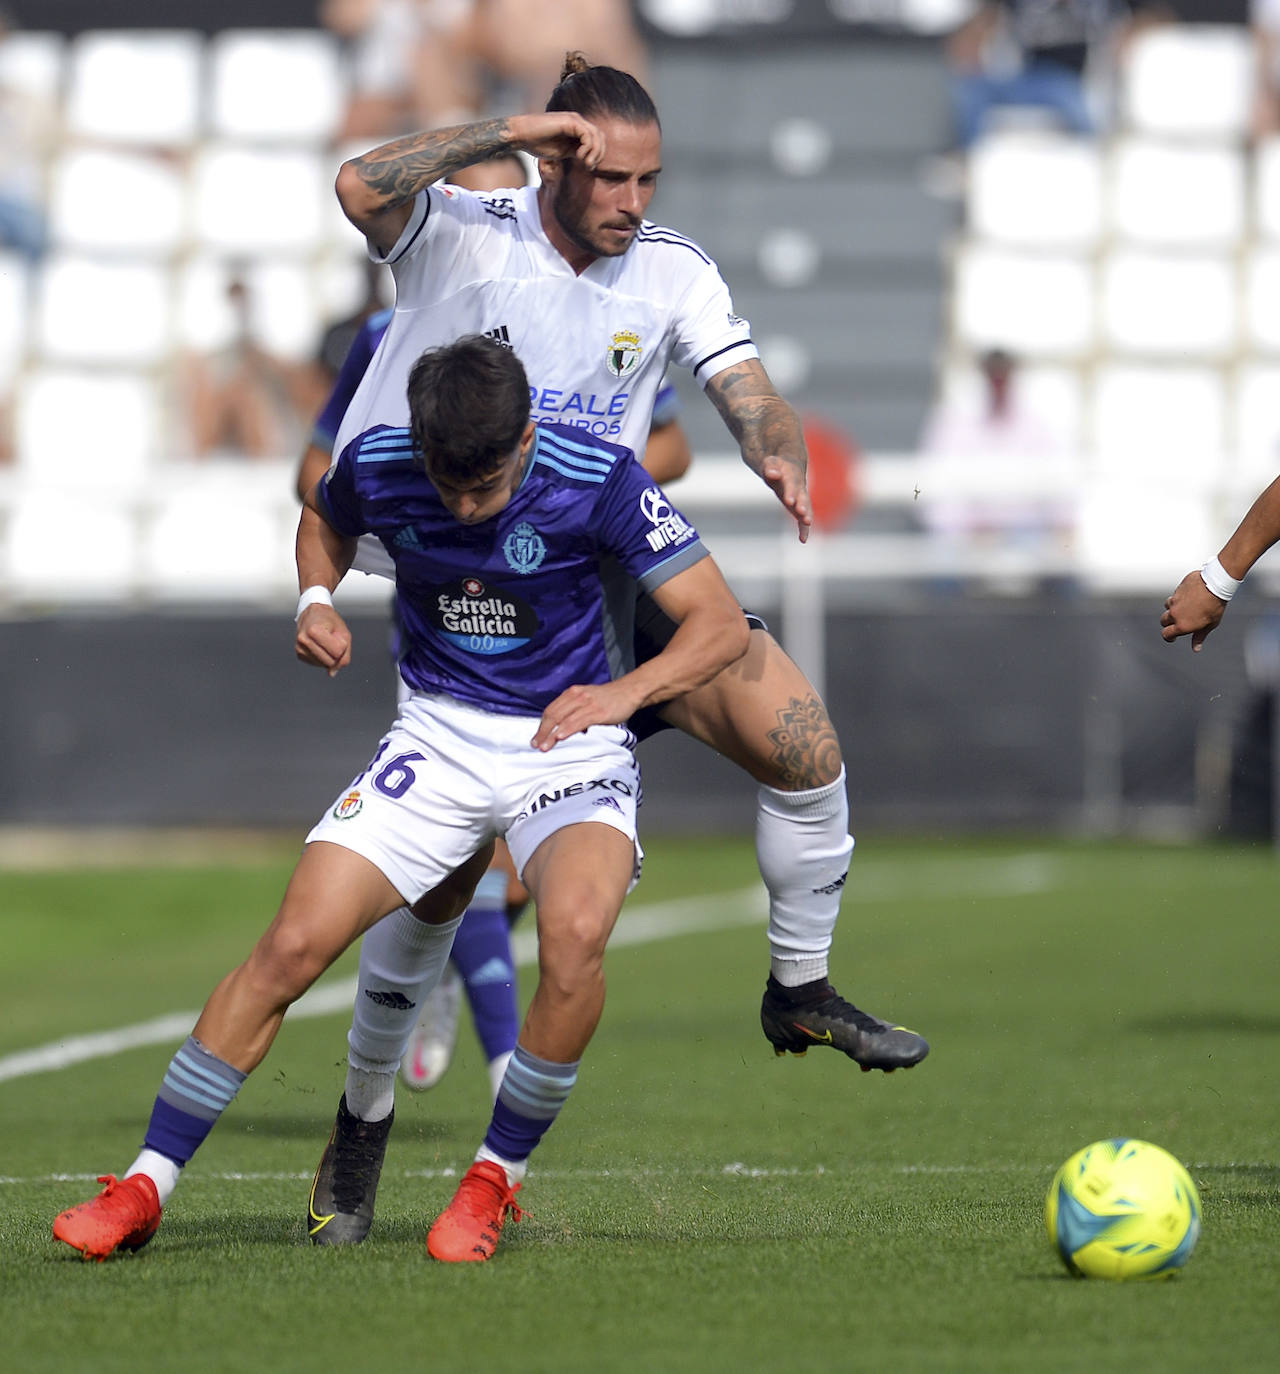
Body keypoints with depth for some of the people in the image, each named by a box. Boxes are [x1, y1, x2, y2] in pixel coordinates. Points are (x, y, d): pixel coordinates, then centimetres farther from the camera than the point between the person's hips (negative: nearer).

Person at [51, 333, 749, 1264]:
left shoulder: (599, 480, -18)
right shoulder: (377, 466, -9)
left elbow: (721, 625, -14)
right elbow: (324, 520, 18)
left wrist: (626, 690, -31)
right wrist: (316, 600, -2)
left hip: (570, 744, -2)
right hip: (439, 735, 2)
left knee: (576, 930, -32)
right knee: (293, 943, -13)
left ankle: (498, 1178, -11)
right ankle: (147, 1187, -2)